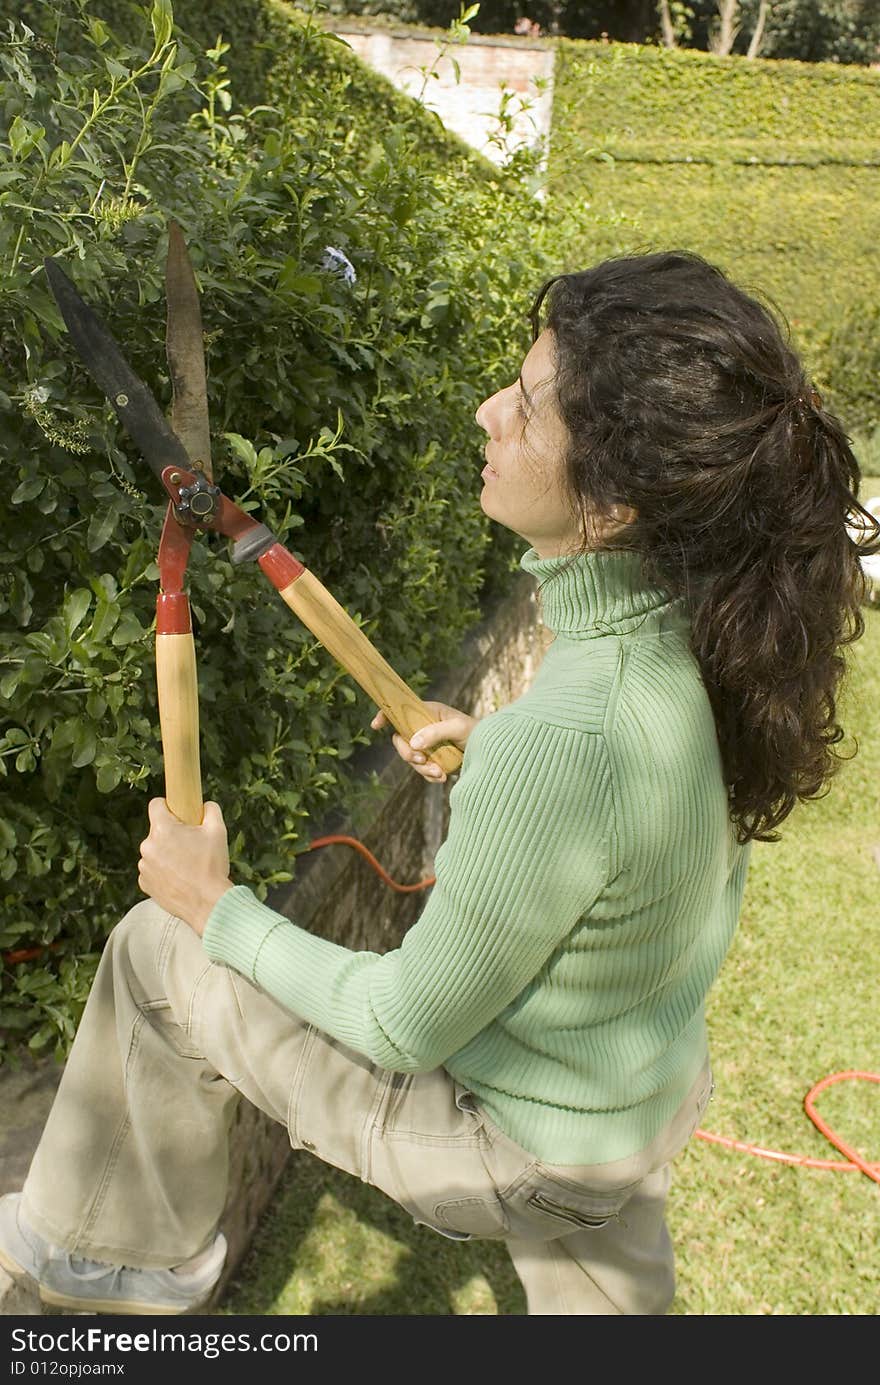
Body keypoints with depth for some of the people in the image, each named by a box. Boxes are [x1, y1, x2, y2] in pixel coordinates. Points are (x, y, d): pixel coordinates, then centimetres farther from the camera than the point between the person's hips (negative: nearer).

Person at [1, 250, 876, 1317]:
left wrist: (216, 910, -12)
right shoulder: (709, 631, -16)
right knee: (600, 1298, 37)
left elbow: (407, 1029, -25)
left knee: (157, 951, 4)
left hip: (520, 1149, -6)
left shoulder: (562, 743, -41)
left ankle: (129, 1250, 31)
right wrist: (494, 752, 4)